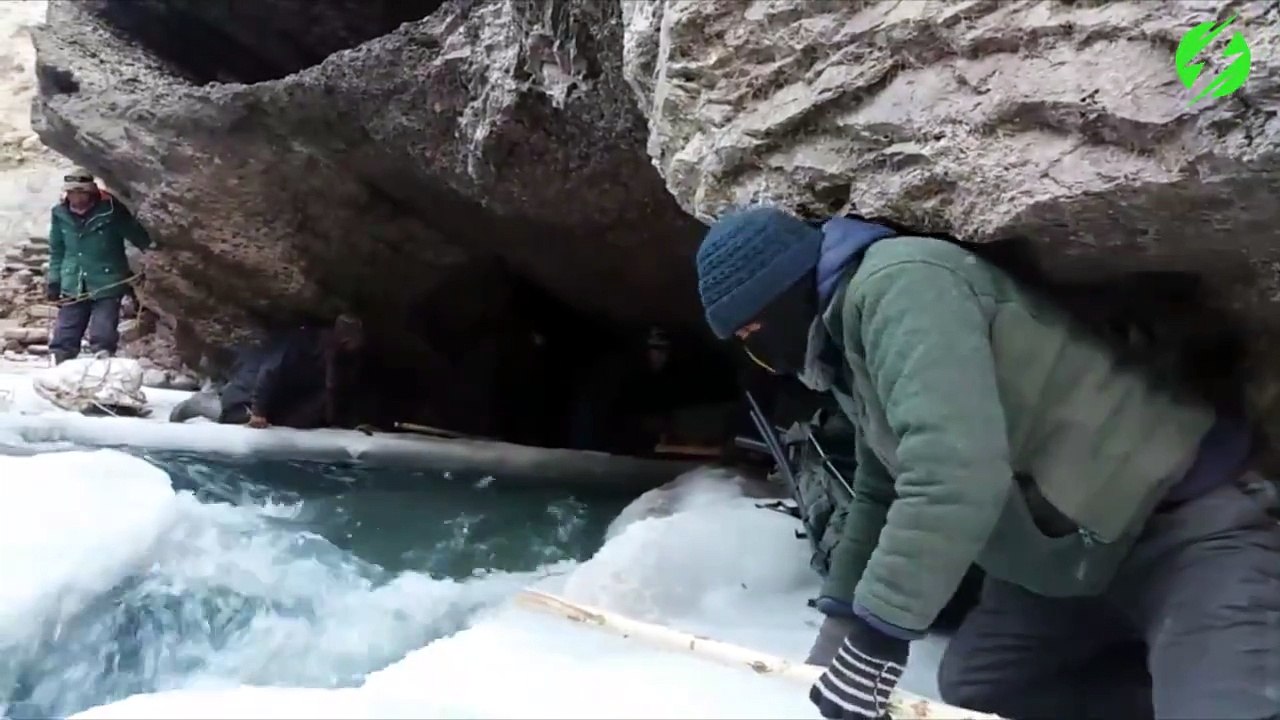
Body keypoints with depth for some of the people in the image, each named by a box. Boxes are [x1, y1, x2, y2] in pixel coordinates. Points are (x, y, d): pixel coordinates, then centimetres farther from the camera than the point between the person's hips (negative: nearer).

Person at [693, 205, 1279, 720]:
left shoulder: (899, 282, -24)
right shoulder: (847, 343, 9)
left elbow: (953, 470, -37)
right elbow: (878, 496, 18)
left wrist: (878, 633, -29)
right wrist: (839, 632, 17)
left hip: (1185, 526, -10)